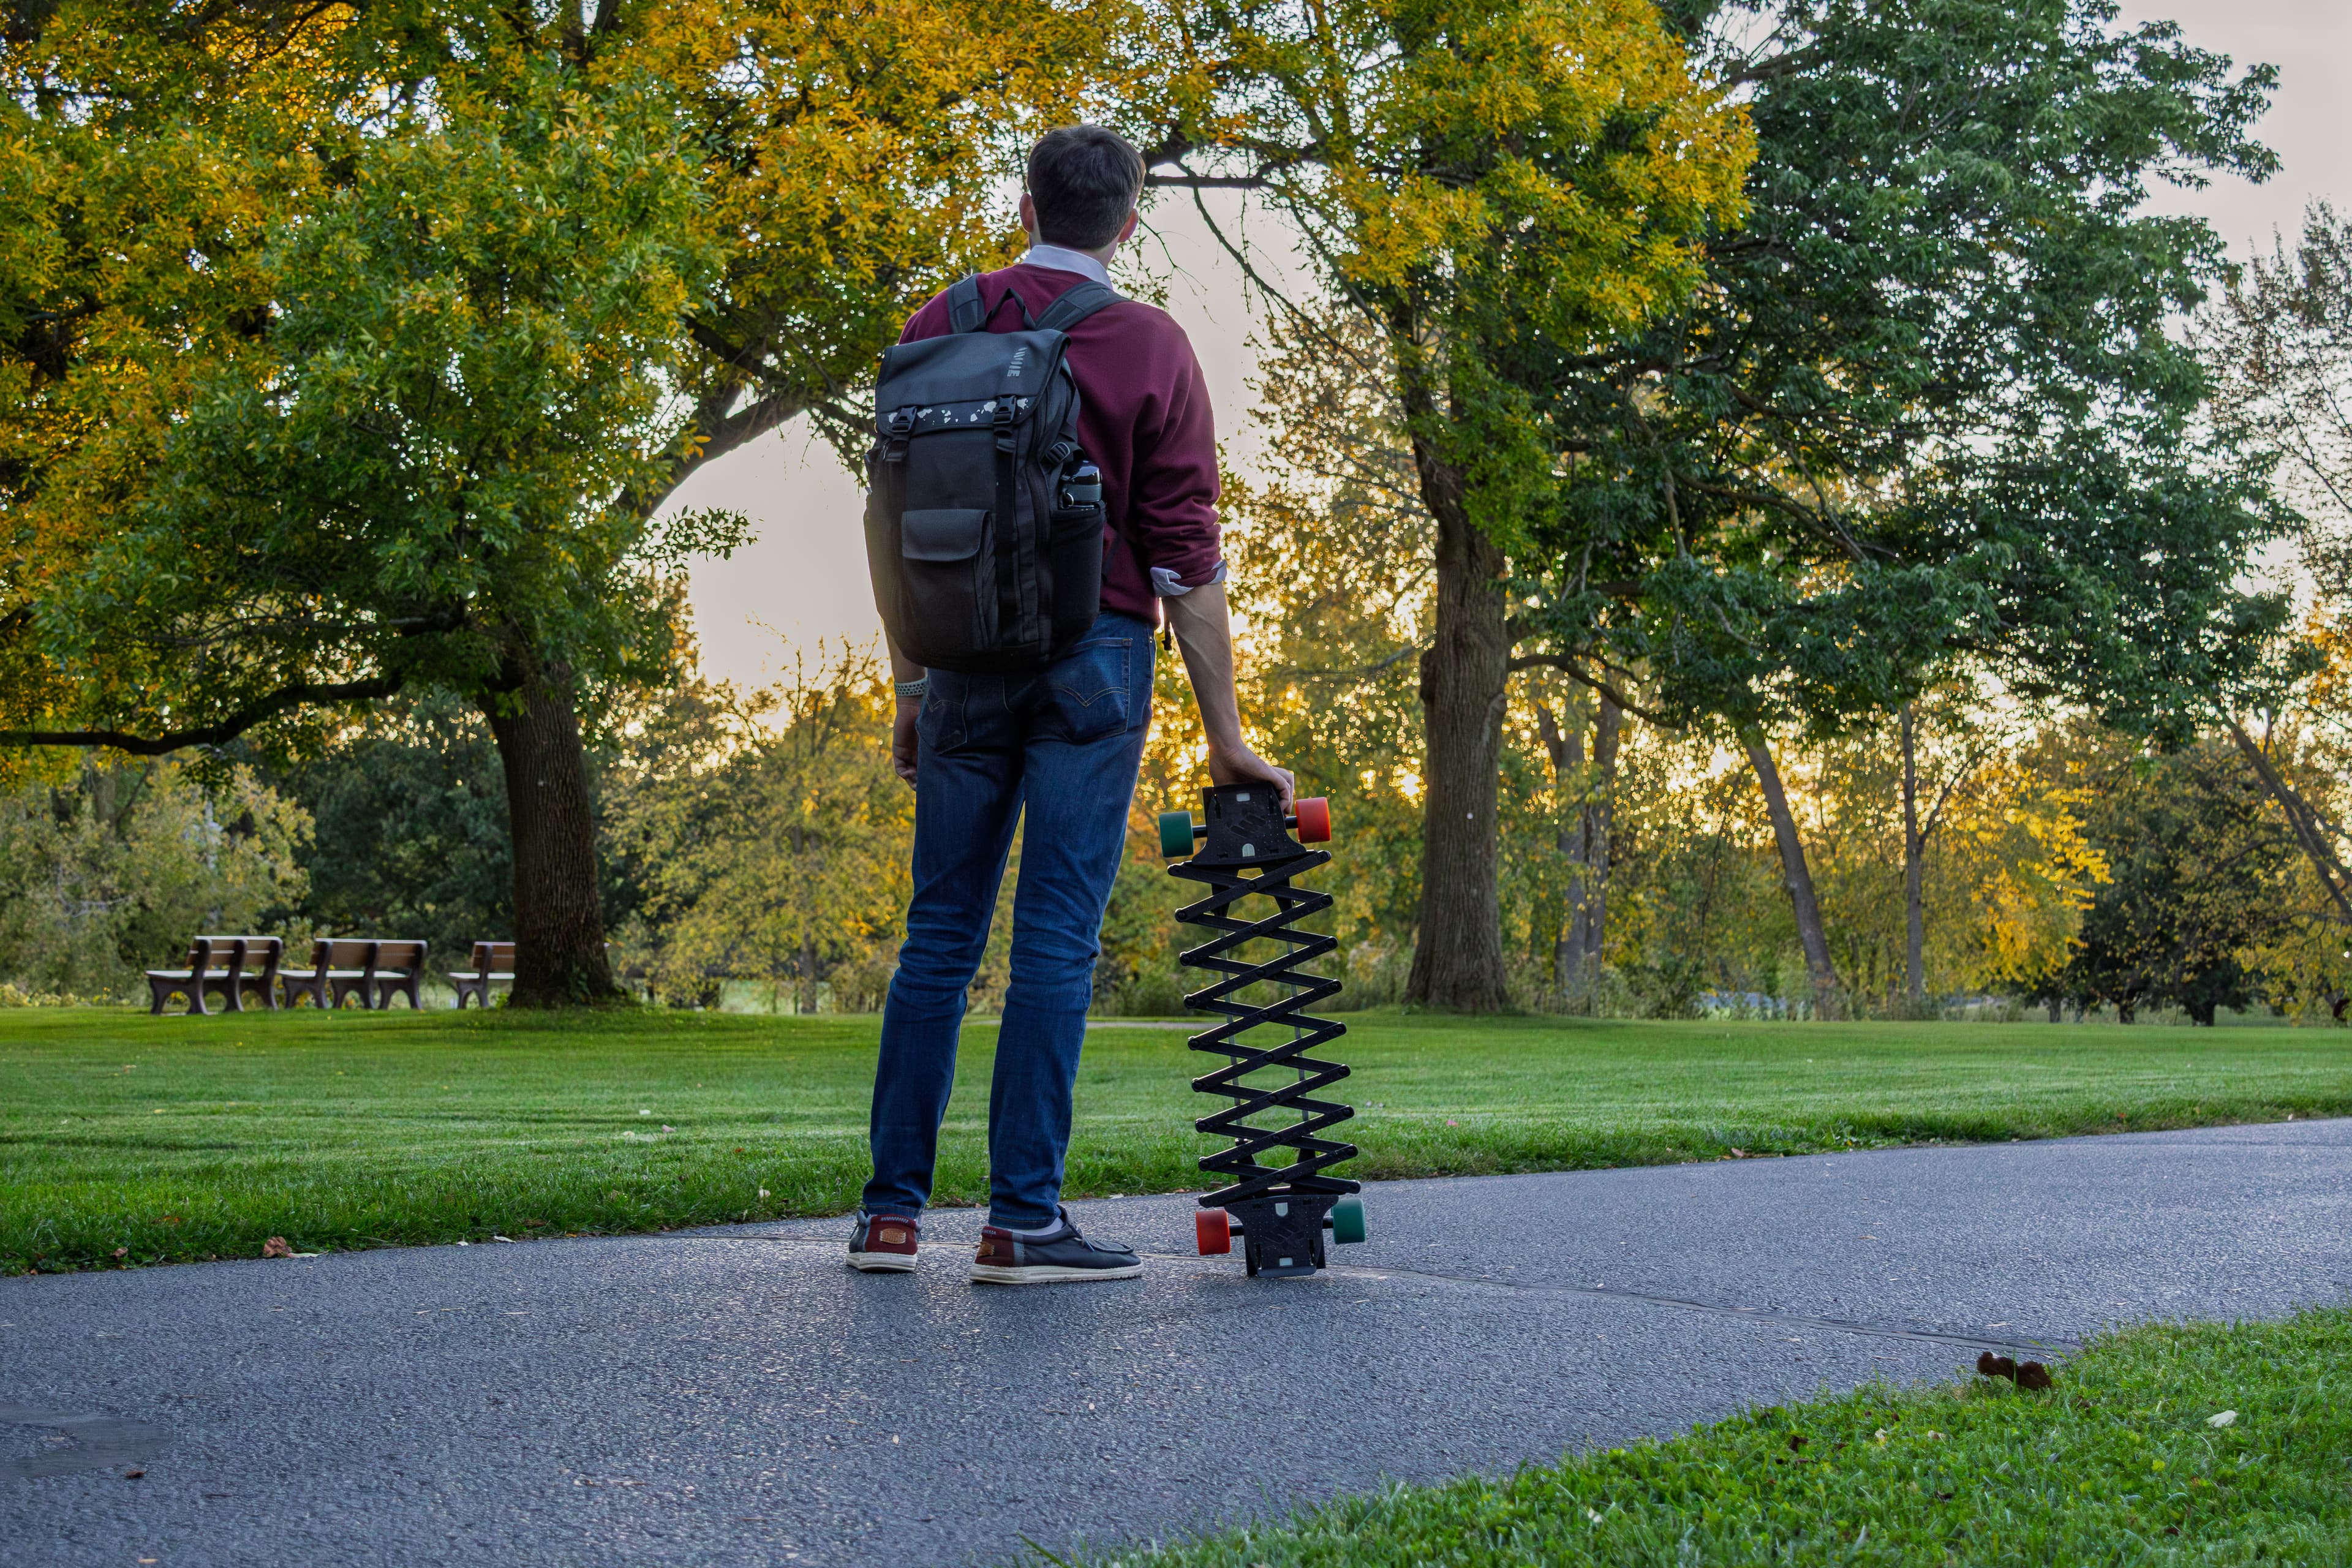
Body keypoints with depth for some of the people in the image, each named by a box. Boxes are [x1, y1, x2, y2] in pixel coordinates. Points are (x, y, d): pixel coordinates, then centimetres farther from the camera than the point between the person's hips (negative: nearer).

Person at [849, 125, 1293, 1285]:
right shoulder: (1151, 349, -3)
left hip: (965, 660, 3)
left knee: (939, 931, 9)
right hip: (1091, 661, -3)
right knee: (1056, 938, -2)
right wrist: (1225, 735, -1)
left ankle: (892, 1209, 11)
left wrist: (909, 687, 15)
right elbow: (1184, 556, -5)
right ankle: (1022, 1218, -2)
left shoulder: (936, 330, 6)